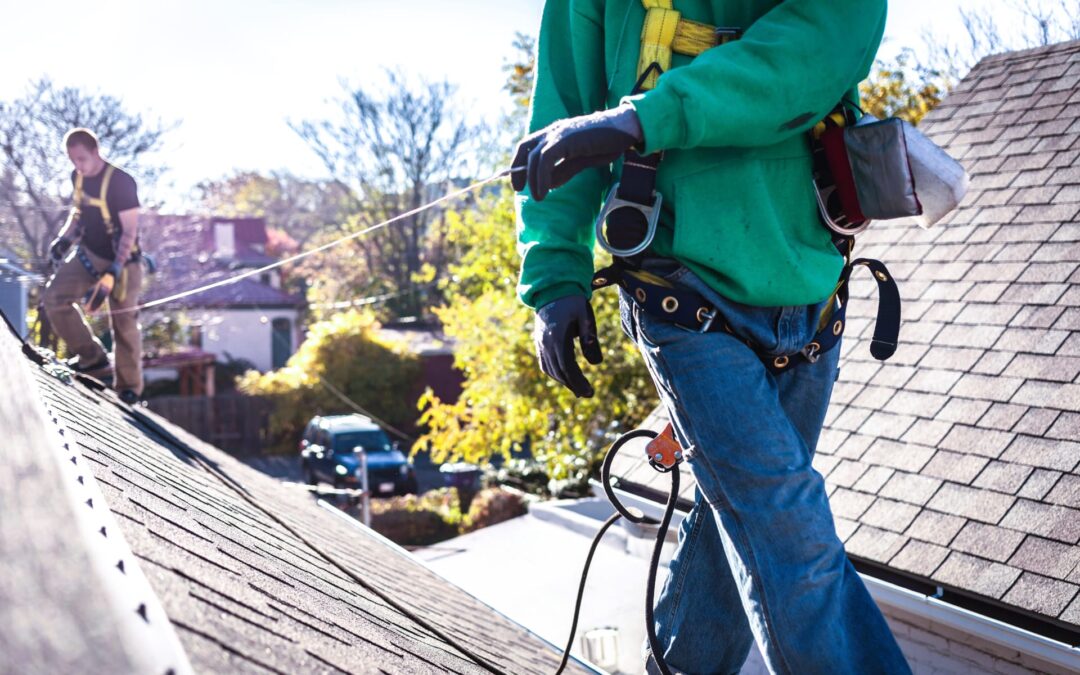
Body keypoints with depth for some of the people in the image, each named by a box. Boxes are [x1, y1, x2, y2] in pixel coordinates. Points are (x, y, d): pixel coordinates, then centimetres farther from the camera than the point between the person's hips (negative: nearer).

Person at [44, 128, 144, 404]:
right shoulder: (78, 177, 1)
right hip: (89, 254, 6)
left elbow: (130, 231, -22)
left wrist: (114, 272, -30)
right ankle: (92, 356, -1)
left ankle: (129, 389, 11)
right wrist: (65, 237, 3)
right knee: (54, 296, -12)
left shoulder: (121, 182, -20)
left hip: (121, 260, -6)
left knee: (124, 325, -2)